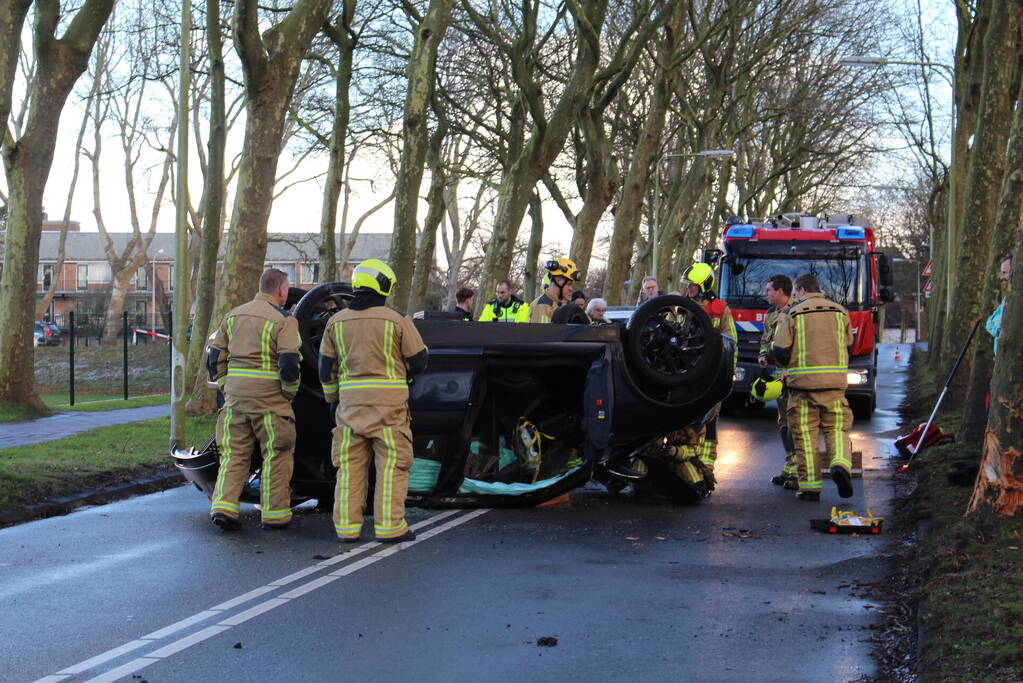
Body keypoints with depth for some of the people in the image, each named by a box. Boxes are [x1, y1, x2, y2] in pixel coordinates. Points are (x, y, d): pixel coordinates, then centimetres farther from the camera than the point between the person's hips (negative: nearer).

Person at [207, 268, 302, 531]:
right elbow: (289, 363, -14)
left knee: (233, 453, 11)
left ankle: (223, 506, -2)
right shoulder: (283, 320, -6)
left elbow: (215, 358, 13)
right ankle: (274, 514, 9)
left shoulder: (234, 315, 14)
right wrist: (289, 393, 0)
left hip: (235, 394, 5)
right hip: (269, 396, -5)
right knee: (277, 455, 6)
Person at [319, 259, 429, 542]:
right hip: (388, 402, -4)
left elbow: (327, 367, 11)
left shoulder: (336, 322, 6)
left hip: (350, 401, 4)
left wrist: (333, 400, 22)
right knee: (392, 464, 2)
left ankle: (347, 526, 10)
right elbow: (418, 361, -1)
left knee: (350, 465, 10)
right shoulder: (397, 320, -6)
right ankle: (389, 526, 1)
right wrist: (404, 370, 20)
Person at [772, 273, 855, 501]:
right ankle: (841, 463, -17)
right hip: (835, 381, 2)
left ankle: (809, 485, 1)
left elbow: (780, 351, -5)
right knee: (836, 429, 10)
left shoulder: (793, 314, 0)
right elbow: (848, 347, 18)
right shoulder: (840, 312, 11)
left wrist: (789, 365, 16)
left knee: (805, 434, 4)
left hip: (803, 381, -2)